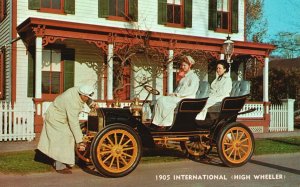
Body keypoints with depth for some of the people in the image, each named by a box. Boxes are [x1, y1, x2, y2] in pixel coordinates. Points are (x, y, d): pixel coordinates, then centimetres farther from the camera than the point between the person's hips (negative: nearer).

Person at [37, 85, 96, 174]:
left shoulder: (78, 90, -15)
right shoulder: (72, 103, -37)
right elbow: (74, 124, -36)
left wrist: (91, 103, -5)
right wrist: (79, 141, -33)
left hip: (61, 117, 10)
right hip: (55, 119, -9)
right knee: (62, 140, -13)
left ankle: (57, 163, 24)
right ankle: (60, 167, -7)